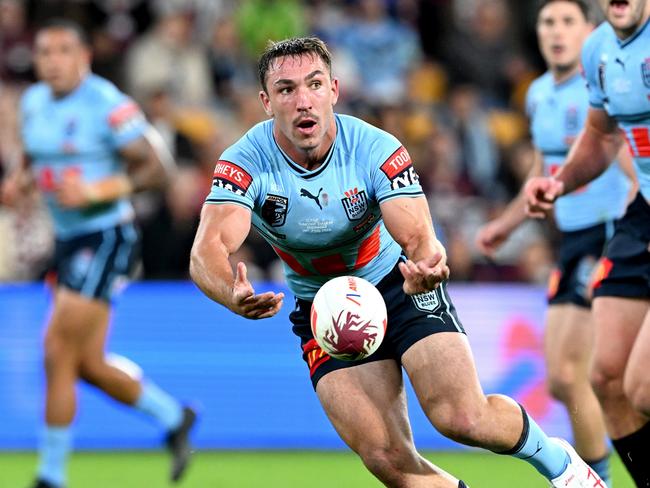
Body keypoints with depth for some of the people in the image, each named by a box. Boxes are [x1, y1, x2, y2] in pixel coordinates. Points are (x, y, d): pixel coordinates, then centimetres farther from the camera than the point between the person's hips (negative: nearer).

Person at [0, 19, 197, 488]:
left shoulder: (108, 105, -16)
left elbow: (156, 168, -15)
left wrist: (95, 191, -25)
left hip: (106, 239, -8)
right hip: (67, 239, 8)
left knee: (59, 354, -11)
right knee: (87, 365, 12)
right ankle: (173, 417, 34)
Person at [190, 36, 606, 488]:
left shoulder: (376, 150, -22)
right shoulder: (246, 164, -21)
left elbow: (418, 236, -31)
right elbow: (206, 251, -34)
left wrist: (426, 266, -56)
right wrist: (233, 295, -57)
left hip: (400, 285, -1)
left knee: (464, 420, -19)